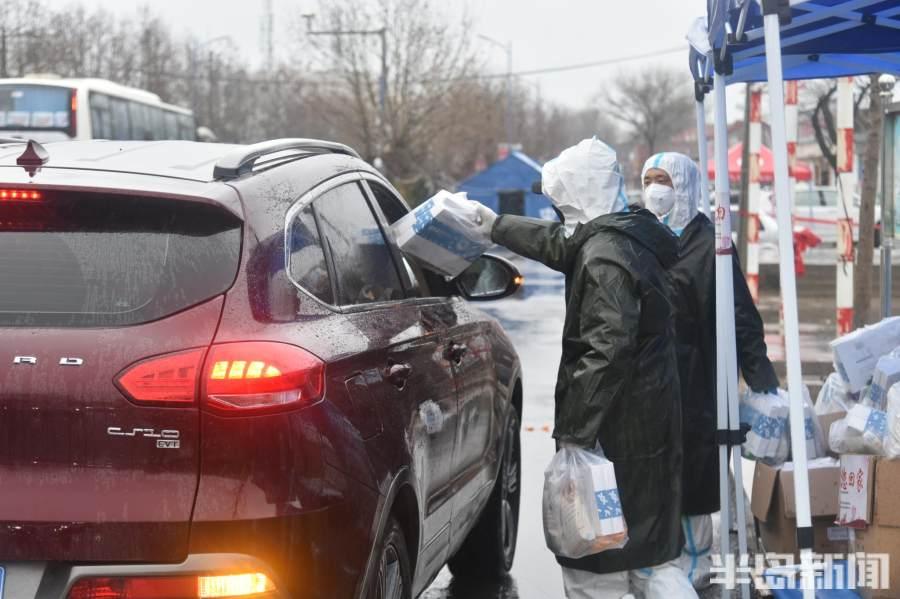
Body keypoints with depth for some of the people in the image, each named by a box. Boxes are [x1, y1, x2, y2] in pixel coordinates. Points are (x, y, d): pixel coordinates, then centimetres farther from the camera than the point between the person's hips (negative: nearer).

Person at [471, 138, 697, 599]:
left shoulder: (605, 256, -18)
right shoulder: (629, 238, 12)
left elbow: (608, 350, -26)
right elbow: (560, 244, 31)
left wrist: (574, 429, -25)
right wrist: (494, 224, 41)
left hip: (617, 427, -10)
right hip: (654, 419, 10)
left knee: (595, 561, -1)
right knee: (651, 551, 14)